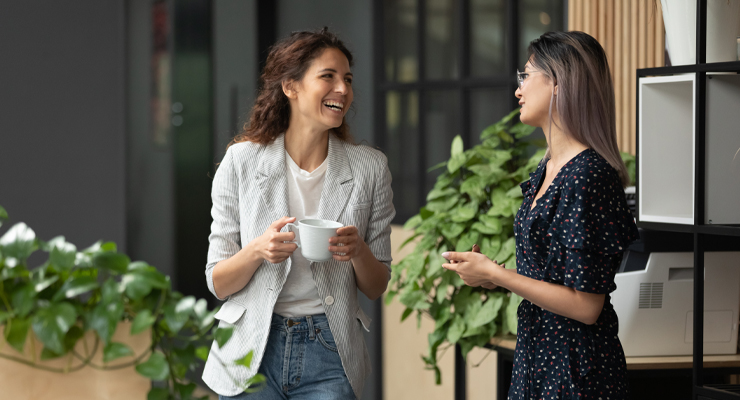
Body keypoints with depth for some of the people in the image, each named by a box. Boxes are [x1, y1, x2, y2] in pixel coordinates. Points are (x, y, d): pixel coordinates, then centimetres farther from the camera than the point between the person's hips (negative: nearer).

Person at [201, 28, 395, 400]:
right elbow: (218, 283, -1)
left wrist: (358, 251, -16)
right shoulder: (242, 161, -3)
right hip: (251, 354, -1)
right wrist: (256, 250, -21)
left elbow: (376, 287, 6)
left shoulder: (369, 167, 0)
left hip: (328, 356, 1)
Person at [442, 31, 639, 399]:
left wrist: (494, 274, -16)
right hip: (536, 355, 9)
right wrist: (492, 273, 5)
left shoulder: (587, 175, -20)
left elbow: (585, 306, -22)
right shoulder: (548, 169, 10)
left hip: (577, 368, -9)